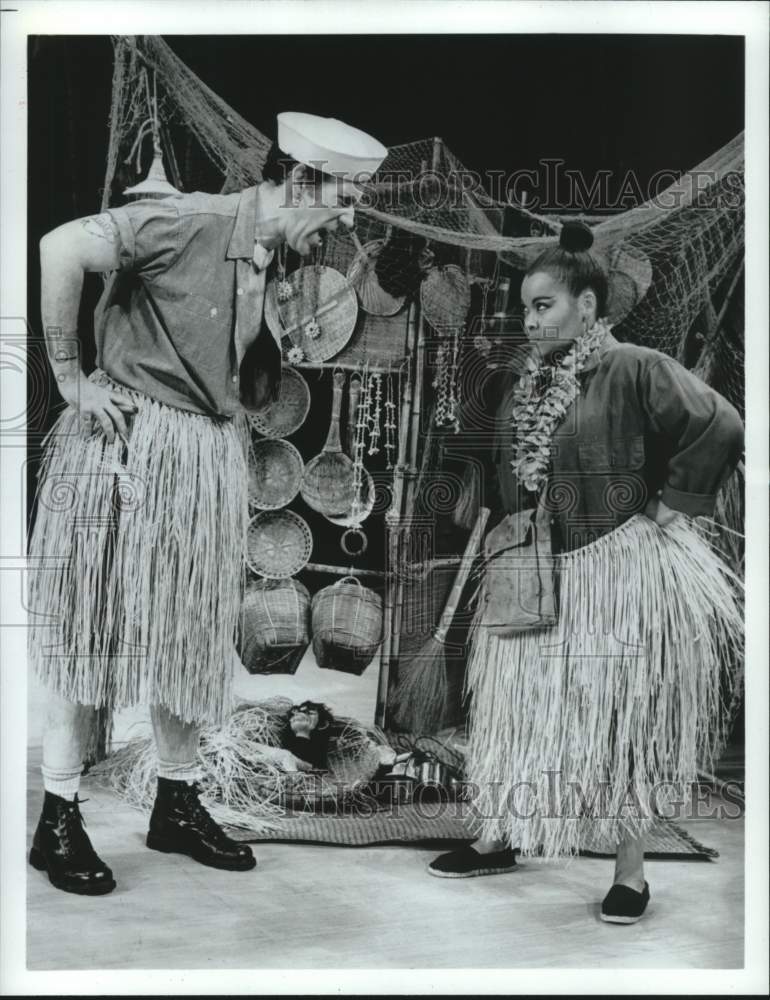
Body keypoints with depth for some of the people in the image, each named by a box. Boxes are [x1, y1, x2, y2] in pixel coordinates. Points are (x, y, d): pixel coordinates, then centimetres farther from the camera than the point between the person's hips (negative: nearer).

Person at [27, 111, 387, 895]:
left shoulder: (278, 261, 9)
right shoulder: (191, 223, -15)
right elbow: (61, 250, -23)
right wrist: (70, 377, -17)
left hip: (210, 456, 8)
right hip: (129, 442, -7)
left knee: (190, 633, 13)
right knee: (94, 625, 1)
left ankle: (177, 805, 27)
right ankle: (58, 819, 13)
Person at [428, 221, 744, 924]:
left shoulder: (633, 370, -13)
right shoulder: (526, 386, 9)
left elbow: (721, 427, -20)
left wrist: (670, 504, -15)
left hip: (620, 569, -7)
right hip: (536, 575, 7)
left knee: (620, 722, 3)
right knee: (519, 709, 12)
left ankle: (631, 873, 17)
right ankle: (502, 841, 28)